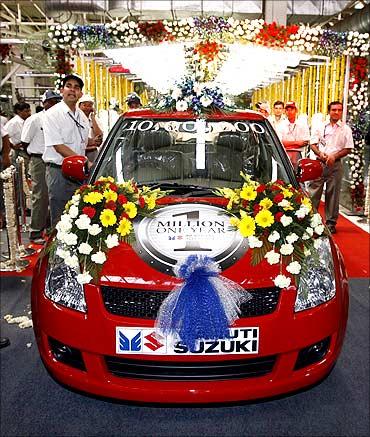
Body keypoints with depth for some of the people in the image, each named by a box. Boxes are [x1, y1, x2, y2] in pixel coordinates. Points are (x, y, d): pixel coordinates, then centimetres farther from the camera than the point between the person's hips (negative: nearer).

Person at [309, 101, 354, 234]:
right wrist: (320, 154, -12)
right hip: (319, 163, 1)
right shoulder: (320, 127, 8)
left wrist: (334, 157, -12)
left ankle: (331, 223, 12)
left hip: (335, 164, 0)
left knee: (333, 194, 4)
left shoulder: (346, 129, 6)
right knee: (314, 191, -2)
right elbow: (313, 144, 7)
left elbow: (348, 148, 3)